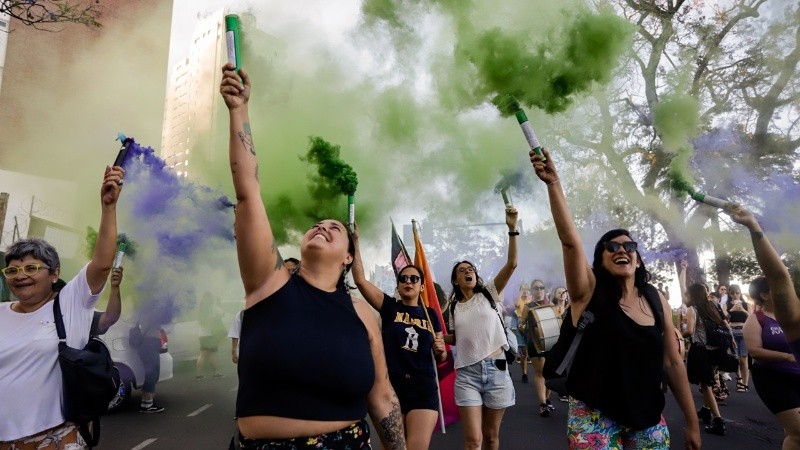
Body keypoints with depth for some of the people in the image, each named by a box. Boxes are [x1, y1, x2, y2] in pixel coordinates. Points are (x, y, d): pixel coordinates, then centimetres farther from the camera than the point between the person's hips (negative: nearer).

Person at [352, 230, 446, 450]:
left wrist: (441, 350, -7)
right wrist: (355, 241, -13)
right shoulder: (389, 307, 3)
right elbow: (360, 280, -9)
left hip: (423, 388, 1)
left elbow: (440, 357, 17)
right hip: (391, 386, -1)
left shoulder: (431, 314, 9)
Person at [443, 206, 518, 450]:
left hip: (496, 368, -1)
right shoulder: (454, 307, 9)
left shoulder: (489, 293, 3)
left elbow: (511, 264, -9)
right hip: (466, 373, 1)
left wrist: (512, 229, -18)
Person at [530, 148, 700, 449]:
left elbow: (673, 362, 6)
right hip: (595, 416, -4)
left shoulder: (656, 300, 1)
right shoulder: (590, 292, -11)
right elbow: (570, 241, -25)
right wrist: (553, 182, -33)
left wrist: (692, 423, 9)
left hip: (648, 417, 4)